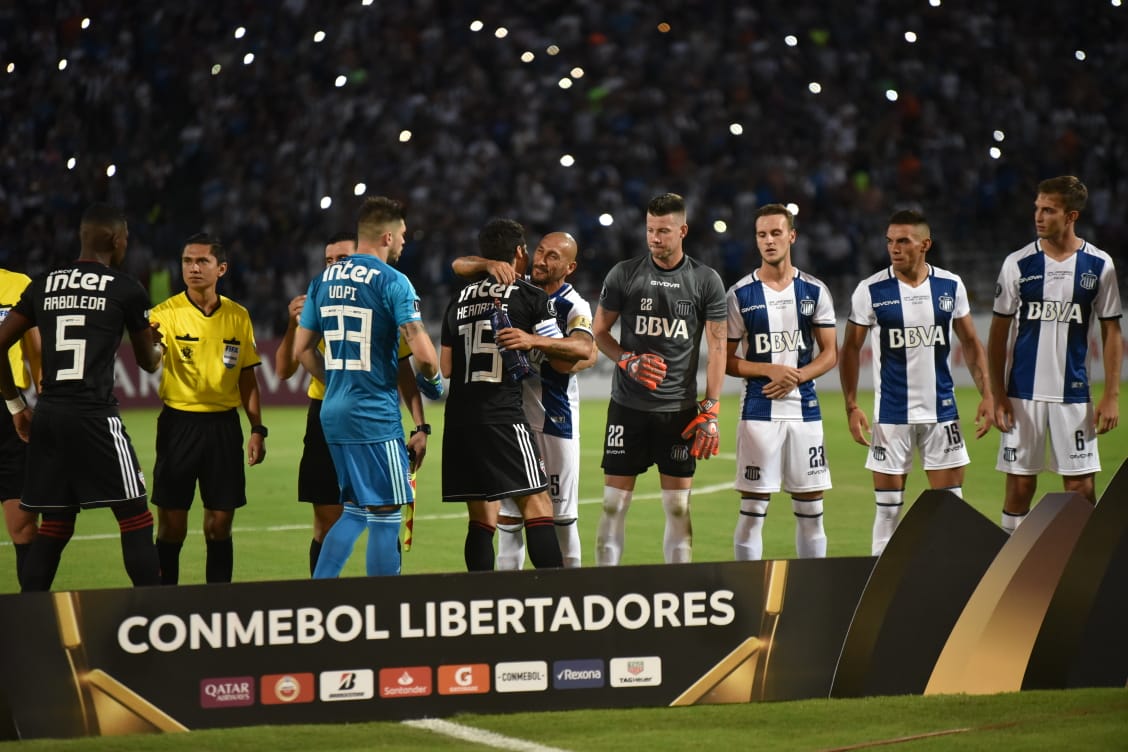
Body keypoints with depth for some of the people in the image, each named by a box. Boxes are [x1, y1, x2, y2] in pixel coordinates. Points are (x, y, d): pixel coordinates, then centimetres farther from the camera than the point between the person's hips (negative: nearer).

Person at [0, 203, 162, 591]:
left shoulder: (42, 286, 11)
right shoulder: (127, 290, 0)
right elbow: (148, 362, 12)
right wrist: (157, 344, 35)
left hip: (47, 414, 5)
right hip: (95, 416, -5)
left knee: (54, 525, 12)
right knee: (135, 518, 0)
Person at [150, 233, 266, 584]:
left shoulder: (238, 316, 6)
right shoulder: (167, 312, -5)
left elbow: (248, 377, 12)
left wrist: (257, 430, 7)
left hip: (224, 425, 3)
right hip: (179, 422, -3)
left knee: (219, 526, 5)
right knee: (171, 526, -1)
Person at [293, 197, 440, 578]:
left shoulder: (323, 280, 11)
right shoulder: (392, 282, -10)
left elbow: (302, 349, 15)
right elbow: (422, 351, -16)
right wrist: (431, 377, 5)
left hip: (333, 414, 7)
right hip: (376, 417, -7)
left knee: (354, 512, 16)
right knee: (386, 515, 0)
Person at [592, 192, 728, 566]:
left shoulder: (706, 281, 1)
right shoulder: (623, 275, 2)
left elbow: (717, 346, 2)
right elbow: (599, 331, 9)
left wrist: (710, 412, -4)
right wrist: (628, 361, -11)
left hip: (679, 409, 0)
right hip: (628, 407, 0)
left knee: (678, 506, 2)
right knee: (615, 503, -1)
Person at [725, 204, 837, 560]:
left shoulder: (814, 291, 5)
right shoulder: (740, 295, 0)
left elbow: (829, 354, 6)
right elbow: (726, 361, 0)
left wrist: (796, 377, -12)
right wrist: (771, 371, -14)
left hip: (805, 410, 2)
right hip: (759, 411, -2)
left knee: (811, 510, 5)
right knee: (752, 509, -3)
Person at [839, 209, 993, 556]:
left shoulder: (951, 286, 2)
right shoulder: (871, 290, -5)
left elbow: (970, 344, 11)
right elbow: (850, 350, 1)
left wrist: (986, 394, 1)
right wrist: (852, 406, -7)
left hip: (941, 411, 2)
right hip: (891, 414, -2)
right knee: (888, 507, 1)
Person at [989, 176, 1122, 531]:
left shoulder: (1099, 265, 0)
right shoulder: (1018, 264, 0)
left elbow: (1111, 332, 4)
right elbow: (999, 333, 4)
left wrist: (1111, 396, -2)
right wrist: (998, 395, -2)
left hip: (1073, 393, 0)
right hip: (1023, 393, 0)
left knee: (1081, 486, 0)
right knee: (1020, 485, 1)